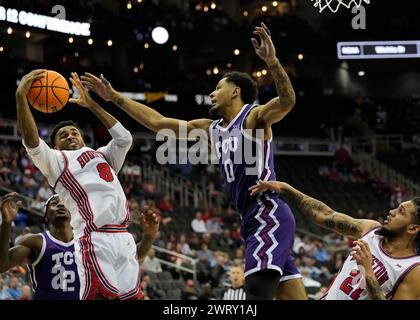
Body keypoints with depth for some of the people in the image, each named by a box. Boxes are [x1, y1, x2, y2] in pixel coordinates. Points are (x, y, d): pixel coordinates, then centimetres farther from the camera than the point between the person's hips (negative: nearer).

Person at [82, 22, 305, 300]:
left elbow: (287, 101, -25)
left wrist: (272, 62, -40)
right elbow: (159, 122, 21)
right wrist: (115, 97, 19)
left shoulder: (254, 117, -4)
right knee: (293, 297, 5)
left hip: (269, 215, -8)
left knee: (257, 294, -19)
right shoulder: (211, 129, 18)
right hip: (255, 220, 8)